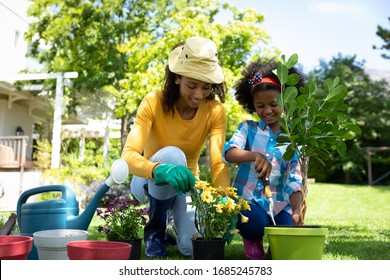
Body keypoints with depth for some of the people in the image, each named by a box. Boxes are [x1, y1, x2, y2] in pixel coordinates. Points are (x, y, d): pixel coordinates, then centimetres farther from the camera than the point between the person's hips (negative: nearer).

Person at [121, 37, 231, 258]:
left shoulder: (215, 111, -15)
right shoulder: (154, 103, -22)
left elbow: (218, 163, -24)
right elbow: (128, 155, -34)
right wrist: (160, 170, -55)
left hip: (186, 183, 2)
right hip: (151, 181, -2)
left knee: (194, 246, -24)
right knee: (172, 155, -36)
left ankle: (176, 219, 15)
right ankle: (155, 230, -11)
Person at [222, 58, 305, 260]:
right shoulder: (248, 128, 5)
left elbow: (295, 179, 1)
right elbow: (229, 152, -15)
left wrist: (297, 210, -17)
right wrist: (255, 156, -36)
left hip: (279, 203, 2)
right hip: (248, 198, -2)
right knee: (256, 224, -35)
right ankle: (252, 240, 6)